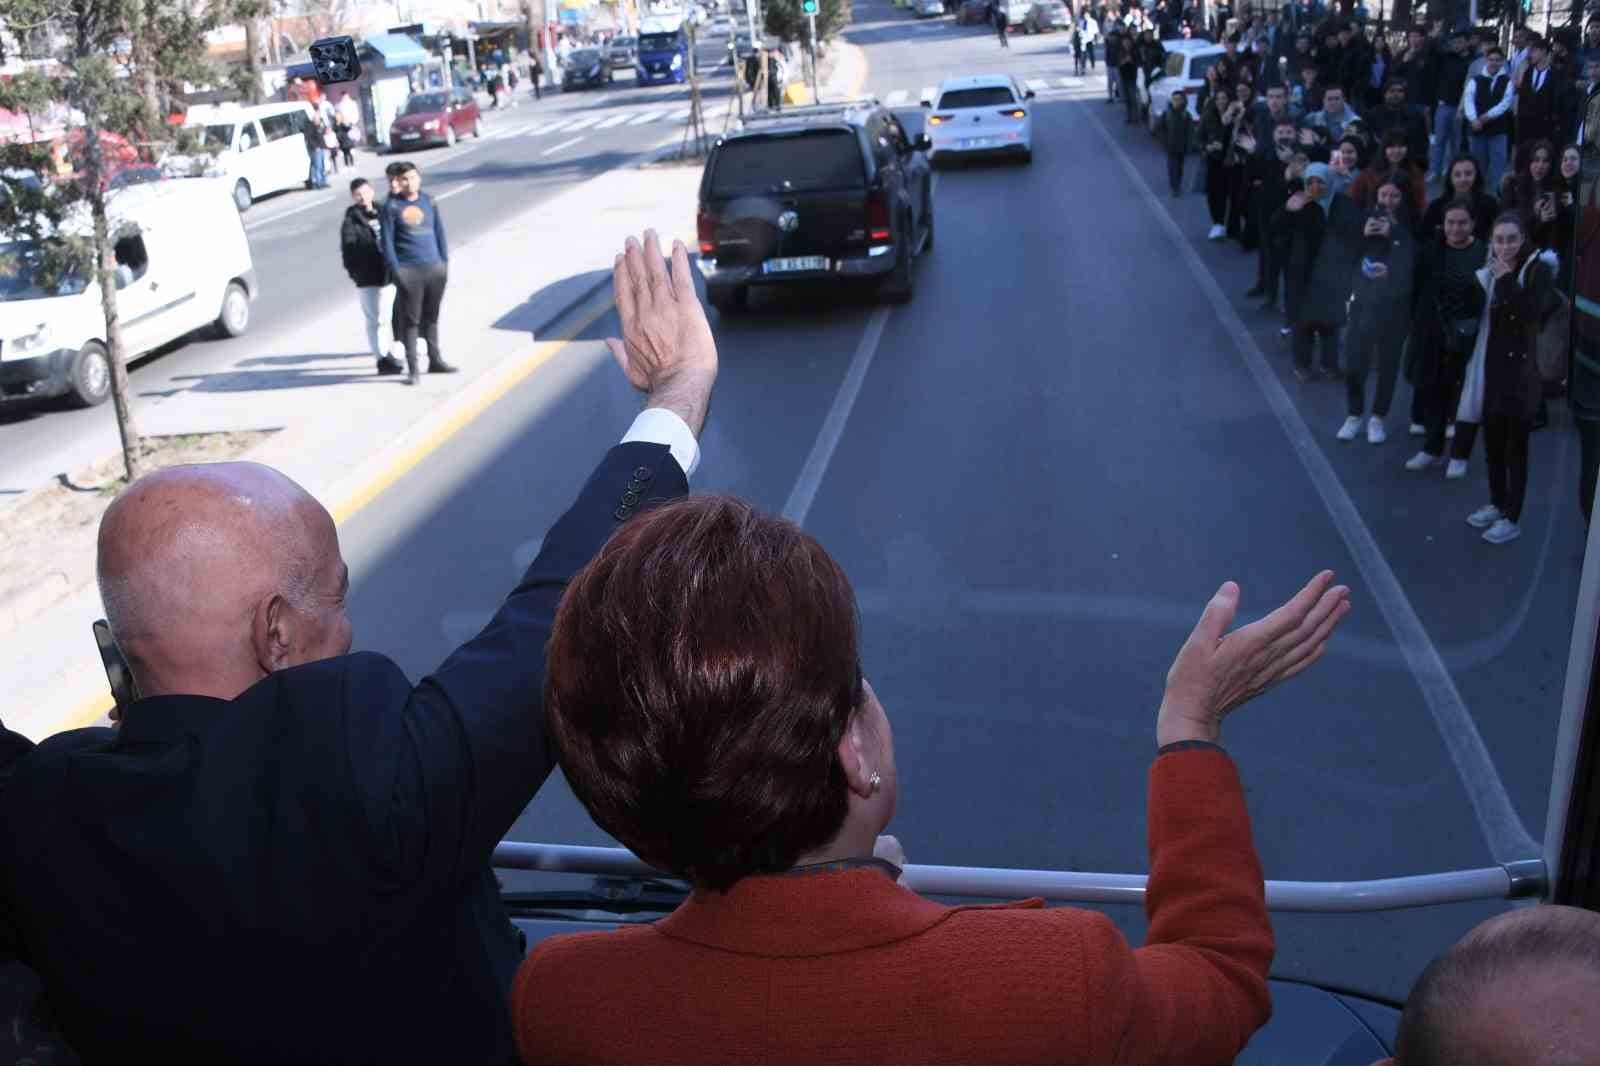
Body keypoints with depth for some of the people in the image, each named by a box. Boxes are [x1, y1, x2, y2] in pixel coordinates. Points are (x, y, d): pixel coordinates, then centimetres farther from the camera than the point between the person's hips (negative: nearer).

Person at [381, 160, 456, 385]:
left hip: (435, 269, 4)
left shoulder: (429, 202, 8)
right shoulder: (392, 206, -3)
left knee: (431, 317, 15)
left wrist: (445, 261, 8)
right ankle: (412, 368, 5)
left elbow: (439, 232, 12)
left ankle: (435, 360, 27)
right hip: (408, 271, -4)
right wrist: (395, 270, -10)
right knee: (410, 321, 0)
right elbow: (387, 241, -5)